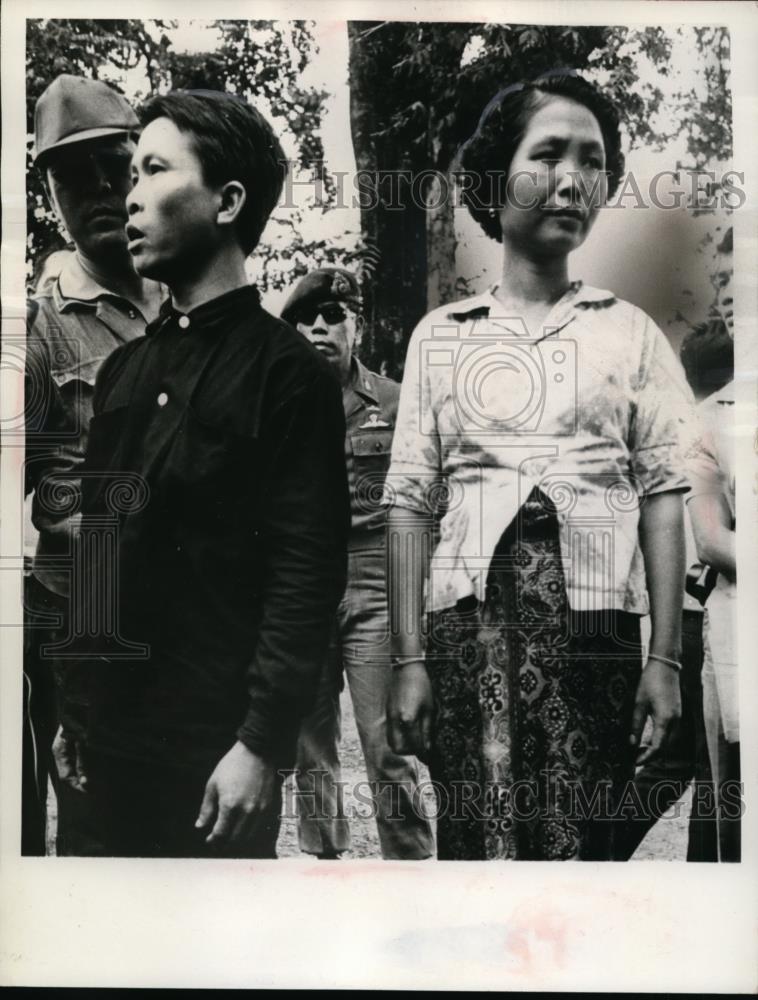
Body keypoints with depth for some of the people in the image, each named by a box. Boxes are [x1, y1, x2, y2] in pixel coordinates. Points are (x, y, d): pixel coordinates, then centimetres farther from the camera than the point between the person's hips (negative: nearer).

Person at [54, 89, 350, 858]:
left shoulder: (286, 371, -10)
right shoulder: (123, 368, 10)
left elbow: (307, 574, -15)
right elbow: (94, 549, 11)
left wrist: (261, 745, -18)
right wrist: (73, 707, 9)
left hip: (212, 743, -6)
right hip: (110, 732, 6)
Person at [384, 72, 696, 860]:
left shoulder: (631, 331, 10)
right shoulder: (441, 334, 8)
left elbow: (662, 495, 5)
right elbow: (410, 502, 4)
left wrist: (666, 657, -3)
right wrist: (408, 659, -3)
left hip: (595, 617, 1)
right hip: (471, 611, 0)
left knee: (579, 842, 1)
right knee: (479, 841, -3)